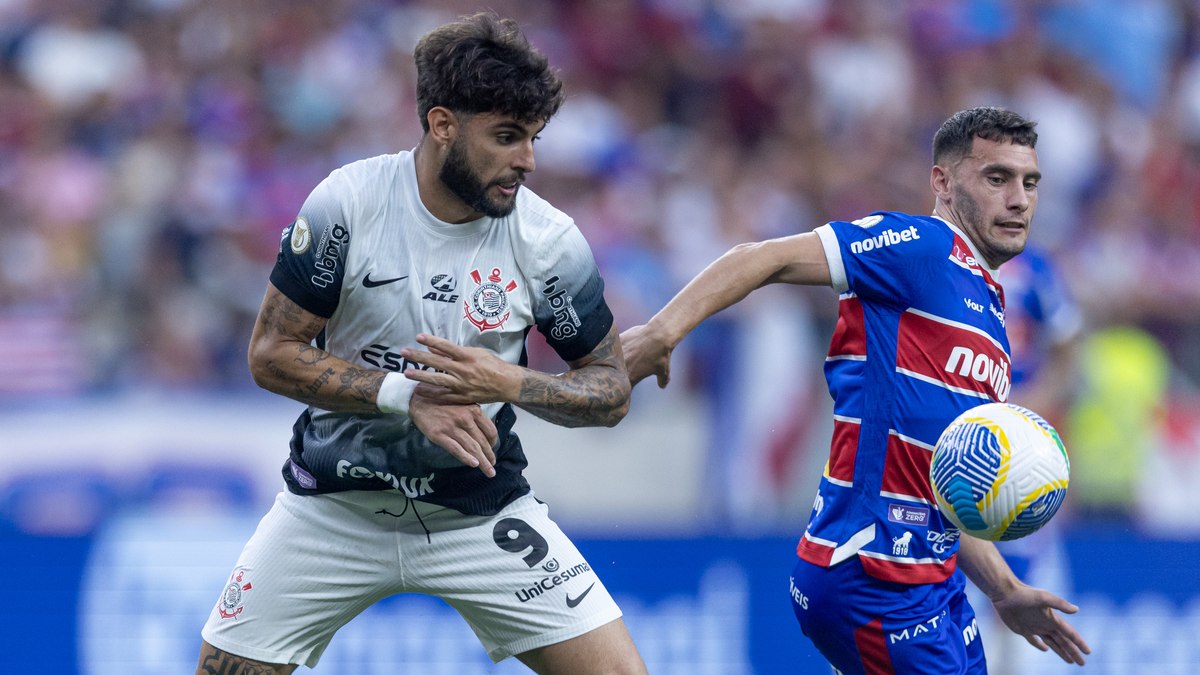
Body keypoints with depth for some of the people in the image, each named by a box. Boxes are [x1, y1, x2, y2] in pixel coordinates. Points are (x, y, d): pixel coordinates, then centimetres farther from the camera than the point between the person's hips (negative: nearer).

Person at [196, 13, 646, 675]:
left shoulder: (548, 239, -12)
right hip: (333, 509, 0)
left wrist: (511, 384, -23)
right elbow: (271, 353, -11)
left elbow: (612, 391, -3)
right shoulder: (347, 203, -15)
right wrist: (408, 396, -24)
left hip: (482, 513, 0)